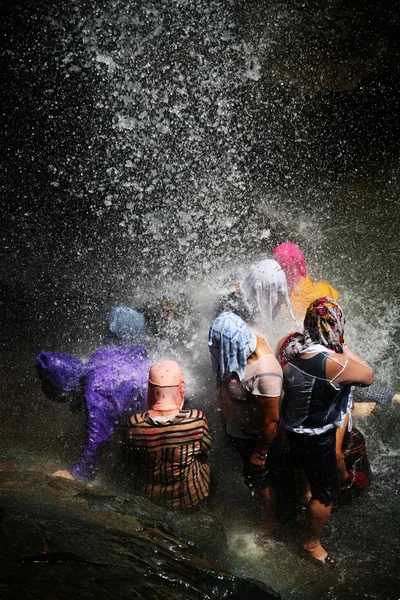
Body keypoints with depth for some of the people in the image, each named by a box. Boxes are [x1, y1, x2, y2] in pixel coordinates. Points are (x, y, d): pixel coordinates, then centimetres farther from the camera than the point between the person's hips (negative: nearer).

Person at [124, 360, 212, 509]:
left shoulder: (135, 424, -27)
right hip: (188, 497, -2)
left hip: (149, 492, 2)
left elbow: (131, 460, -7)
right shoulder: (197, 420, -30)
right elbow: (205, 454, -10)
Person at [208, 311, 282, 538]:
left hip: (255, 436, -8)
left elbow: (271, 420, -30)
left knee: (260, 476, 19)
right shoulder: (249, 339, -17)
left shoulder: (264, 375, -42)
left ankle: (269, 518, 46)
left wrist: (260, 453, -17)